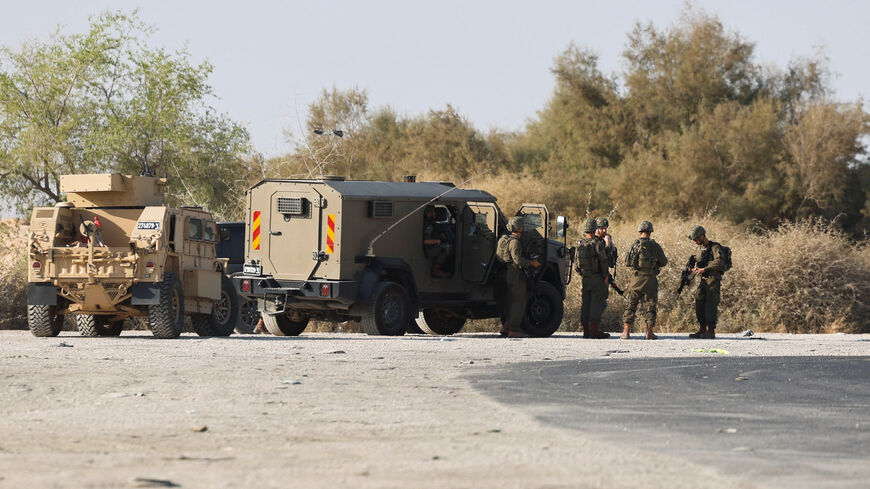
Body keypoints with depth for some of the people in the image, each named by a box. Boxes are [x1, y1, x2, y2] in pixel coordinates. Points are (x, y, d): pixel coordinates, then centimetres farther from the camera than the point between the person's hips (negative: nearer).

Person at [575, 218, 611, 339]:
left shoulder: (579, 244, 4)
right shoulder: (598, 243, -12)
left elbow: (577, 263, 8)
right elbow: (603, 261, -13)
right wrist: (606, 275, -5)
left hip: (584, 279, 5)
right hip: (597, 278, -5)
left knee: (584, 305, 8)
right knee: (596, 304, -2)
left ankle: (586, 330, 10)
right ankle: (594, 331, -5)